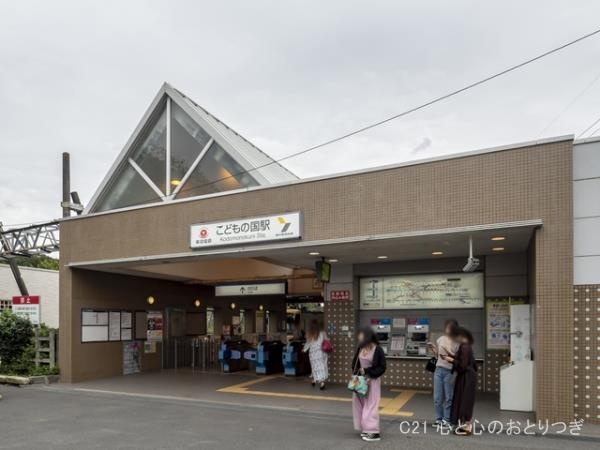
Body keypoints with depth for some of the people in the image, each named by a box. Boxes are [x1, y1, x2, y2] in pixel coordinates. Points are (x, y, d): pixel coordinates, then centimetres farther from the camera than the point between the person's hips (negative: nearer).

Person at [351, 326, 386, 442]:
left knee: (371, 405, -4)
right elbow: (354, 363, 9)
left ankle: (374, 432, 2)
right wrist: (358, 373, -8)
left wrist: (367, 371, -17)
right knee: (360, 404, 9)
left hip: (372, 381, -6)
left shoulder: (377, 349, -15)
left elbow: (382, 367, -12)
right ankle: (366, 429, 20)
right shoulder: (360, 348, 2)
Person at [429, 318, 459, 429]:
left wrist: (449, 353, -23)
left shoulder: (457, 342, -9)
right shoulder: (440, 339, 7)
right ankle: (439, 419, 21)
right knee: (437, 397, 9)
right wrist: (434, 348, 1)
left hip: (449, 371, -5)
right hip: (438, 370, 5)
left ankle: (446, 420, 17)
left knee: (448, 397, 5)